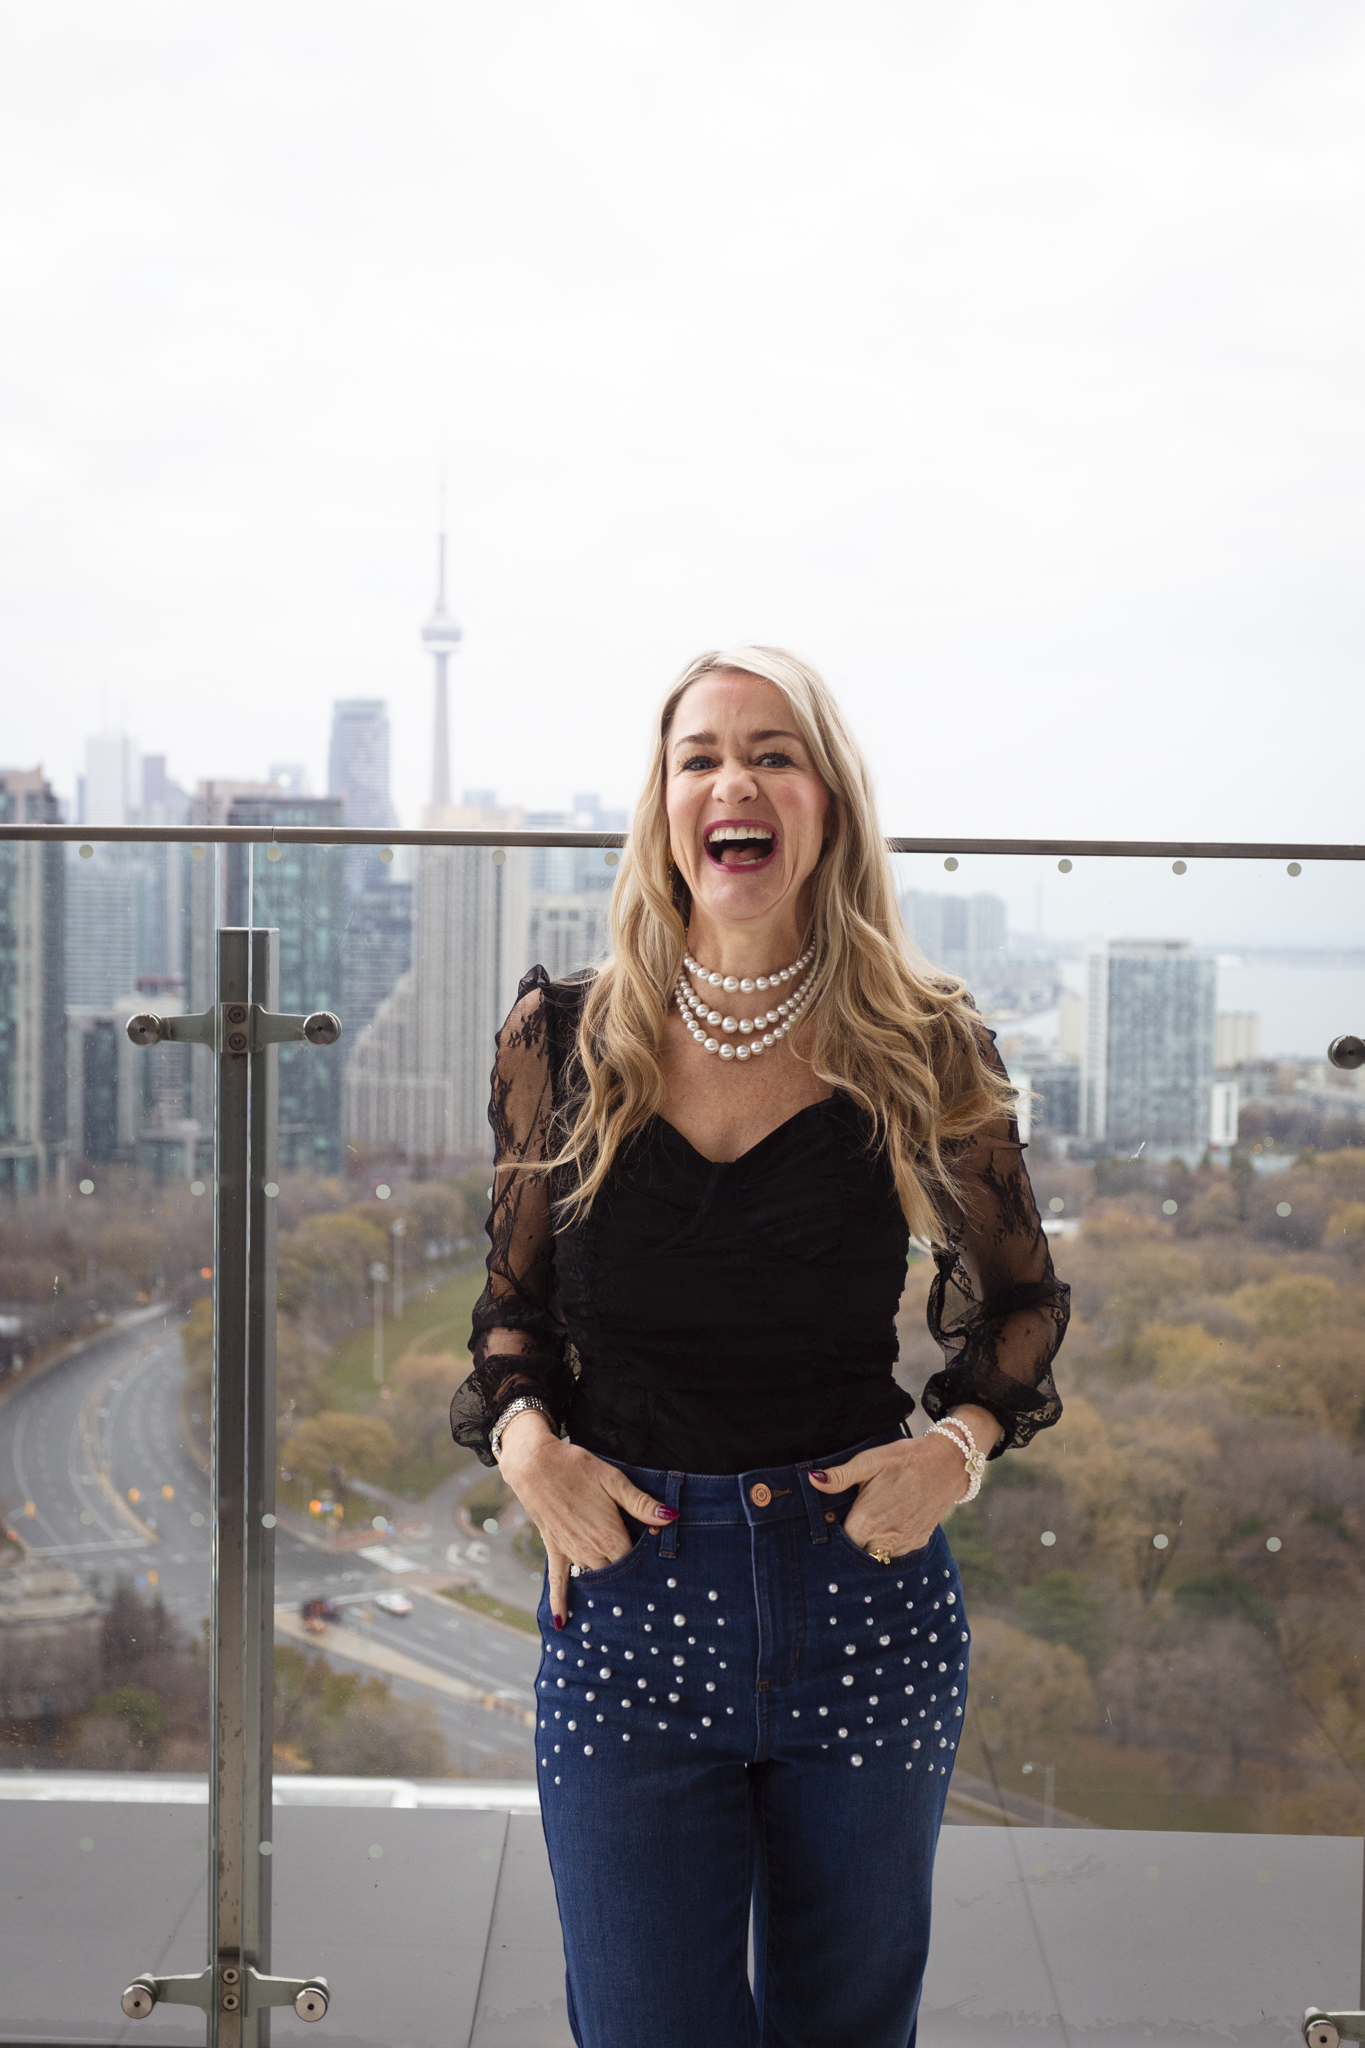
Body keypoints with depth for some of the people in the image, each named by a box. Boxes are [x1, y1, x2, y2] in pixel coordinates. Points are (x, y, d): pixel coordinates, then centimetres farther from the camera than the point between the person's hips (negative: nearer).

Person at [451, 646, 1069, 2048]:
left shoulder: (923, 1051, -2)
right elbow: (514, 1300, 12)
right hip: (624, 1595, 0)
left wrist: (962, 1442, -5)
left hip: (867, 1602, 0)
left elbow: (1020, 1295, 12)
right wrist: (522, 1436, -6)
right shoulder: (564, 1040, 0)